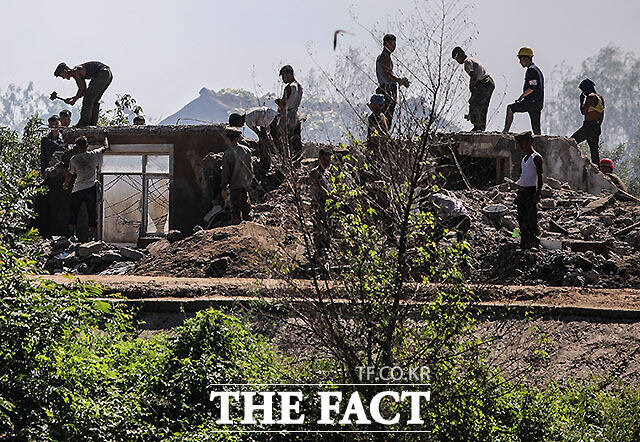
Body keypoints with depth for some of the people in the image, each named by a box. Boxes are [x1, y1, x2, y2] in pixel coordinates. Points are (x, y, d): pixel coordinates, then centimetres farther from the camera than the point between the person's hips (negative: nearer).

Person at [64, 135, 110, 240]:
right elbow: (106, 147, 12)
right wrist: (105, 137, 30)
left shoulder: (74, 159, -2)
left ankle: (72, 235, 7)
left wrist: (66, 184, 20)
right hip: (91, 188, 0)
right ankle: (92, 235, -1)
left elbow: (70, 174, 1)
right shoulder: (93, 155, -3)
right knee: (92, 213, 4)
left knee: (73, 213, 10)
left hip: (77, 189, 0)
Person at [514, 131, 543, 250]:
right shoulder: (524, 159, 19)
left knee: (531, 219, -8)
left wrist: (538, 194, -19)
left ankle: (533, 244, -4)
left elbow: (540, 177, -12)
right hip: (521, 190, 9)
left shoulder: (536, 158, -8)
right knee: (522, 219, 9)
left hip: (530, 191, -9)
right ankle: (523, 244, 15)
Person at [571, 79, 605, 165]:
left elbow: (583, 111, -15)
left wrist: (582, 101, -3)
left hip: (589, 125, -9)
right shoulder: (600, 98, 15)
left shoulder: (591, 97, -13)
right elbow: (602, 115, 19)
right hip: (597, 127, 9)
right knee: (594, 149, 9)